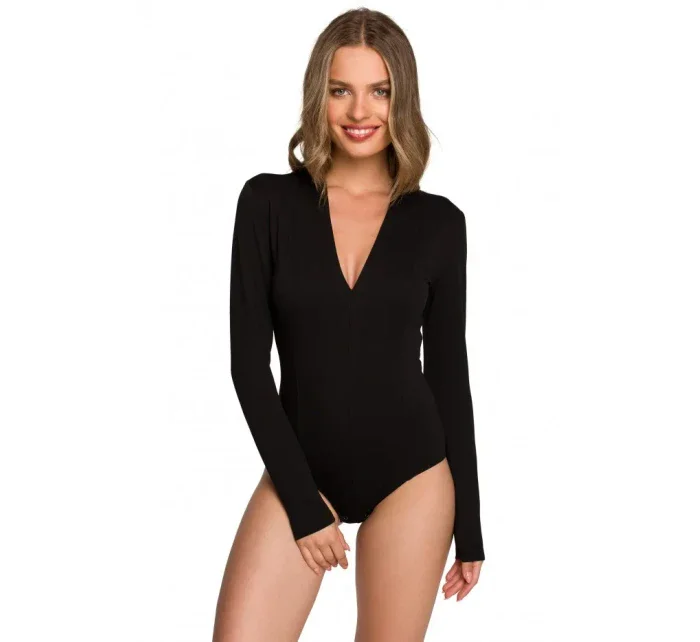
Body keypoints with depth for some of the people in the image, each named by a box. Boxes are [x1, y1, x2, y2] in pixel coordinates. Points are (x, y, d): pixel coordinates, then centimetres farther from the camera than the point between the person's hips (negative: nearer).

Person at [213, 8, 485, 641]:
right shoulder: (269, 202, -3)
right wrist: (303, 501, -9)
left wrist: (469, 527, 5)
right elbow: (249, 362, -4)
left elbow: (449, 372, 5)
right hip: (301, 471, 0)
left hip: (410, 475, 1)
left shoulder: (438, 222, 0)